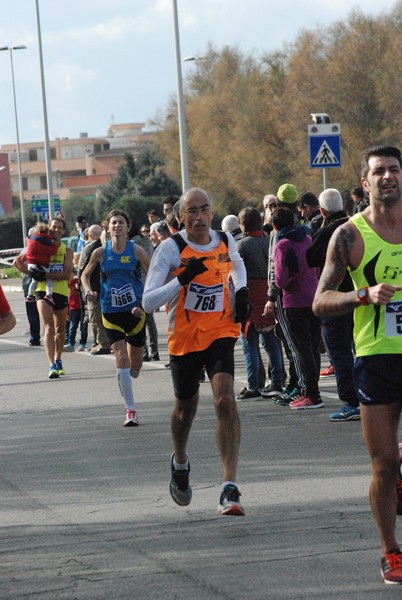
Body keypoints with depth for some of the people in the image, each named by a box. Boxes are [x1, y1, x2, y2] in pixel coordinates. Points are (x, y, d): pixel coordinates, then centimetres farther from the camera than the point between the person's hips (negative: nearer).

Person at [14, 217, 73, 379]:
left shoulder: (67, 251, 4)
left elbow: (67, 274, -10)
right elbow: (18, 261, 11)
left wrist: (45, 275, -19)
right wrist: (31, 273, -3)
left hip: (61, 292, 2)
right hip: (43, 291, -2)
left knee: (60, 329, 16)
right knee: (49, 328, -15)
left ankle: (58, 360, 37)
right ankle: (52, 366, -25)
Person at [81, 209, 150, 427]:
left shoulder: (136, 251, -6)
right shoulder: (100, 252, -1)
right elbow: (85, 275, 14)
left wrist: (144, 304, -14)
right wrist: (88, 291, -7)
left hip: (134, 310, 0)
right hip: (111, 312, 0)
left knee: (135, 365, 8)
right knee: (121, 358, -12)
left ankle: (127, 380, 46)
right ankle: (130, 411, -10)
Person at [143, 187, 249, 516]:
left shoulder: (226, 241, 0)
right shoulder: (171, 248, -13)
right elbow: (148, 301, -19)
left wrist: (241, 291, 8)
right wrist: (183, 278, -31)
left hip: (220, 332, 1)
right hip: (184, 338, -1)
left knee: (225, 400, -19)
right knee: (186, 407, 16)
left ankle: (230, 489, -23)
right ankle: (180, 462, 50)